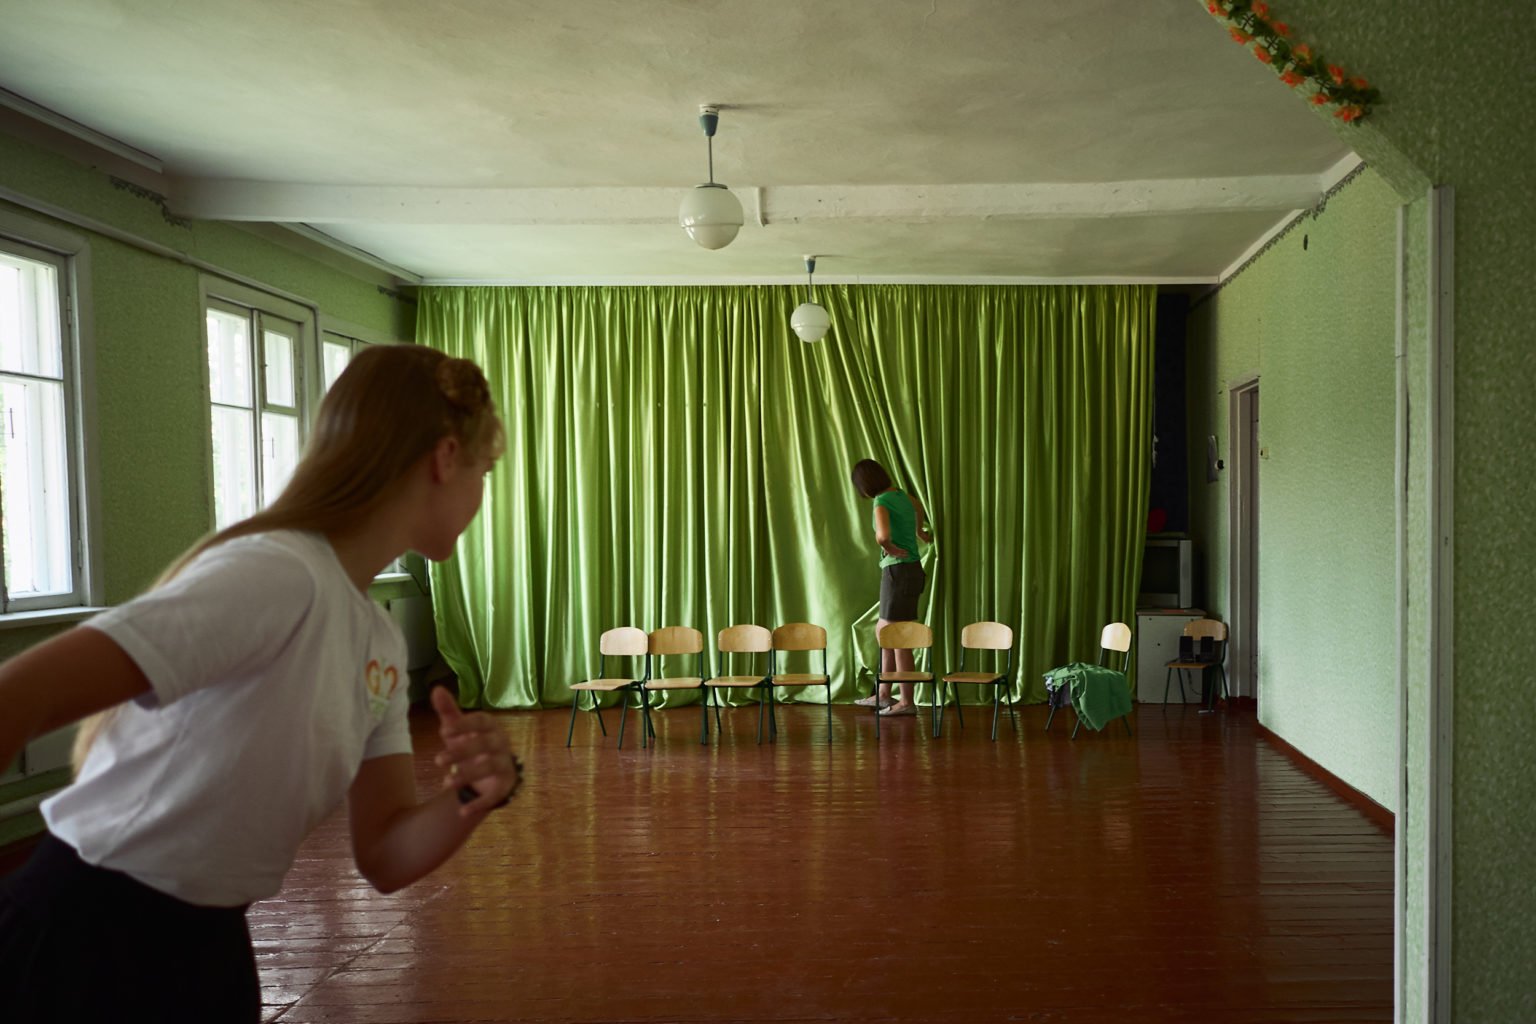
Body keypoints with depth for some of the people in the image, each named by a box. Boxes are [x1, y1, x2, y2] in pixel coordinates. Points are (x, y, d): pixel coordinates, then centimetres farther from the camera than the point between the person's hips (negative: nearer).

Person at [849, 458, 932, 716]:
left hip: (899, 570, -9)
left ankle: (907, 702, 5)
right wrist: (919, 532, 48)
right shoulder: (900, 494, 12)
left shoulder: (882, 503, -15)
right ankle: (883, 694, 23)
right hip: (911, 568, 9)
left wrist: (891, 549, -13)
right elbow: (919, 507, 35)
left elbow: (882, 535, -33)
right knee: (883, 631, 16)